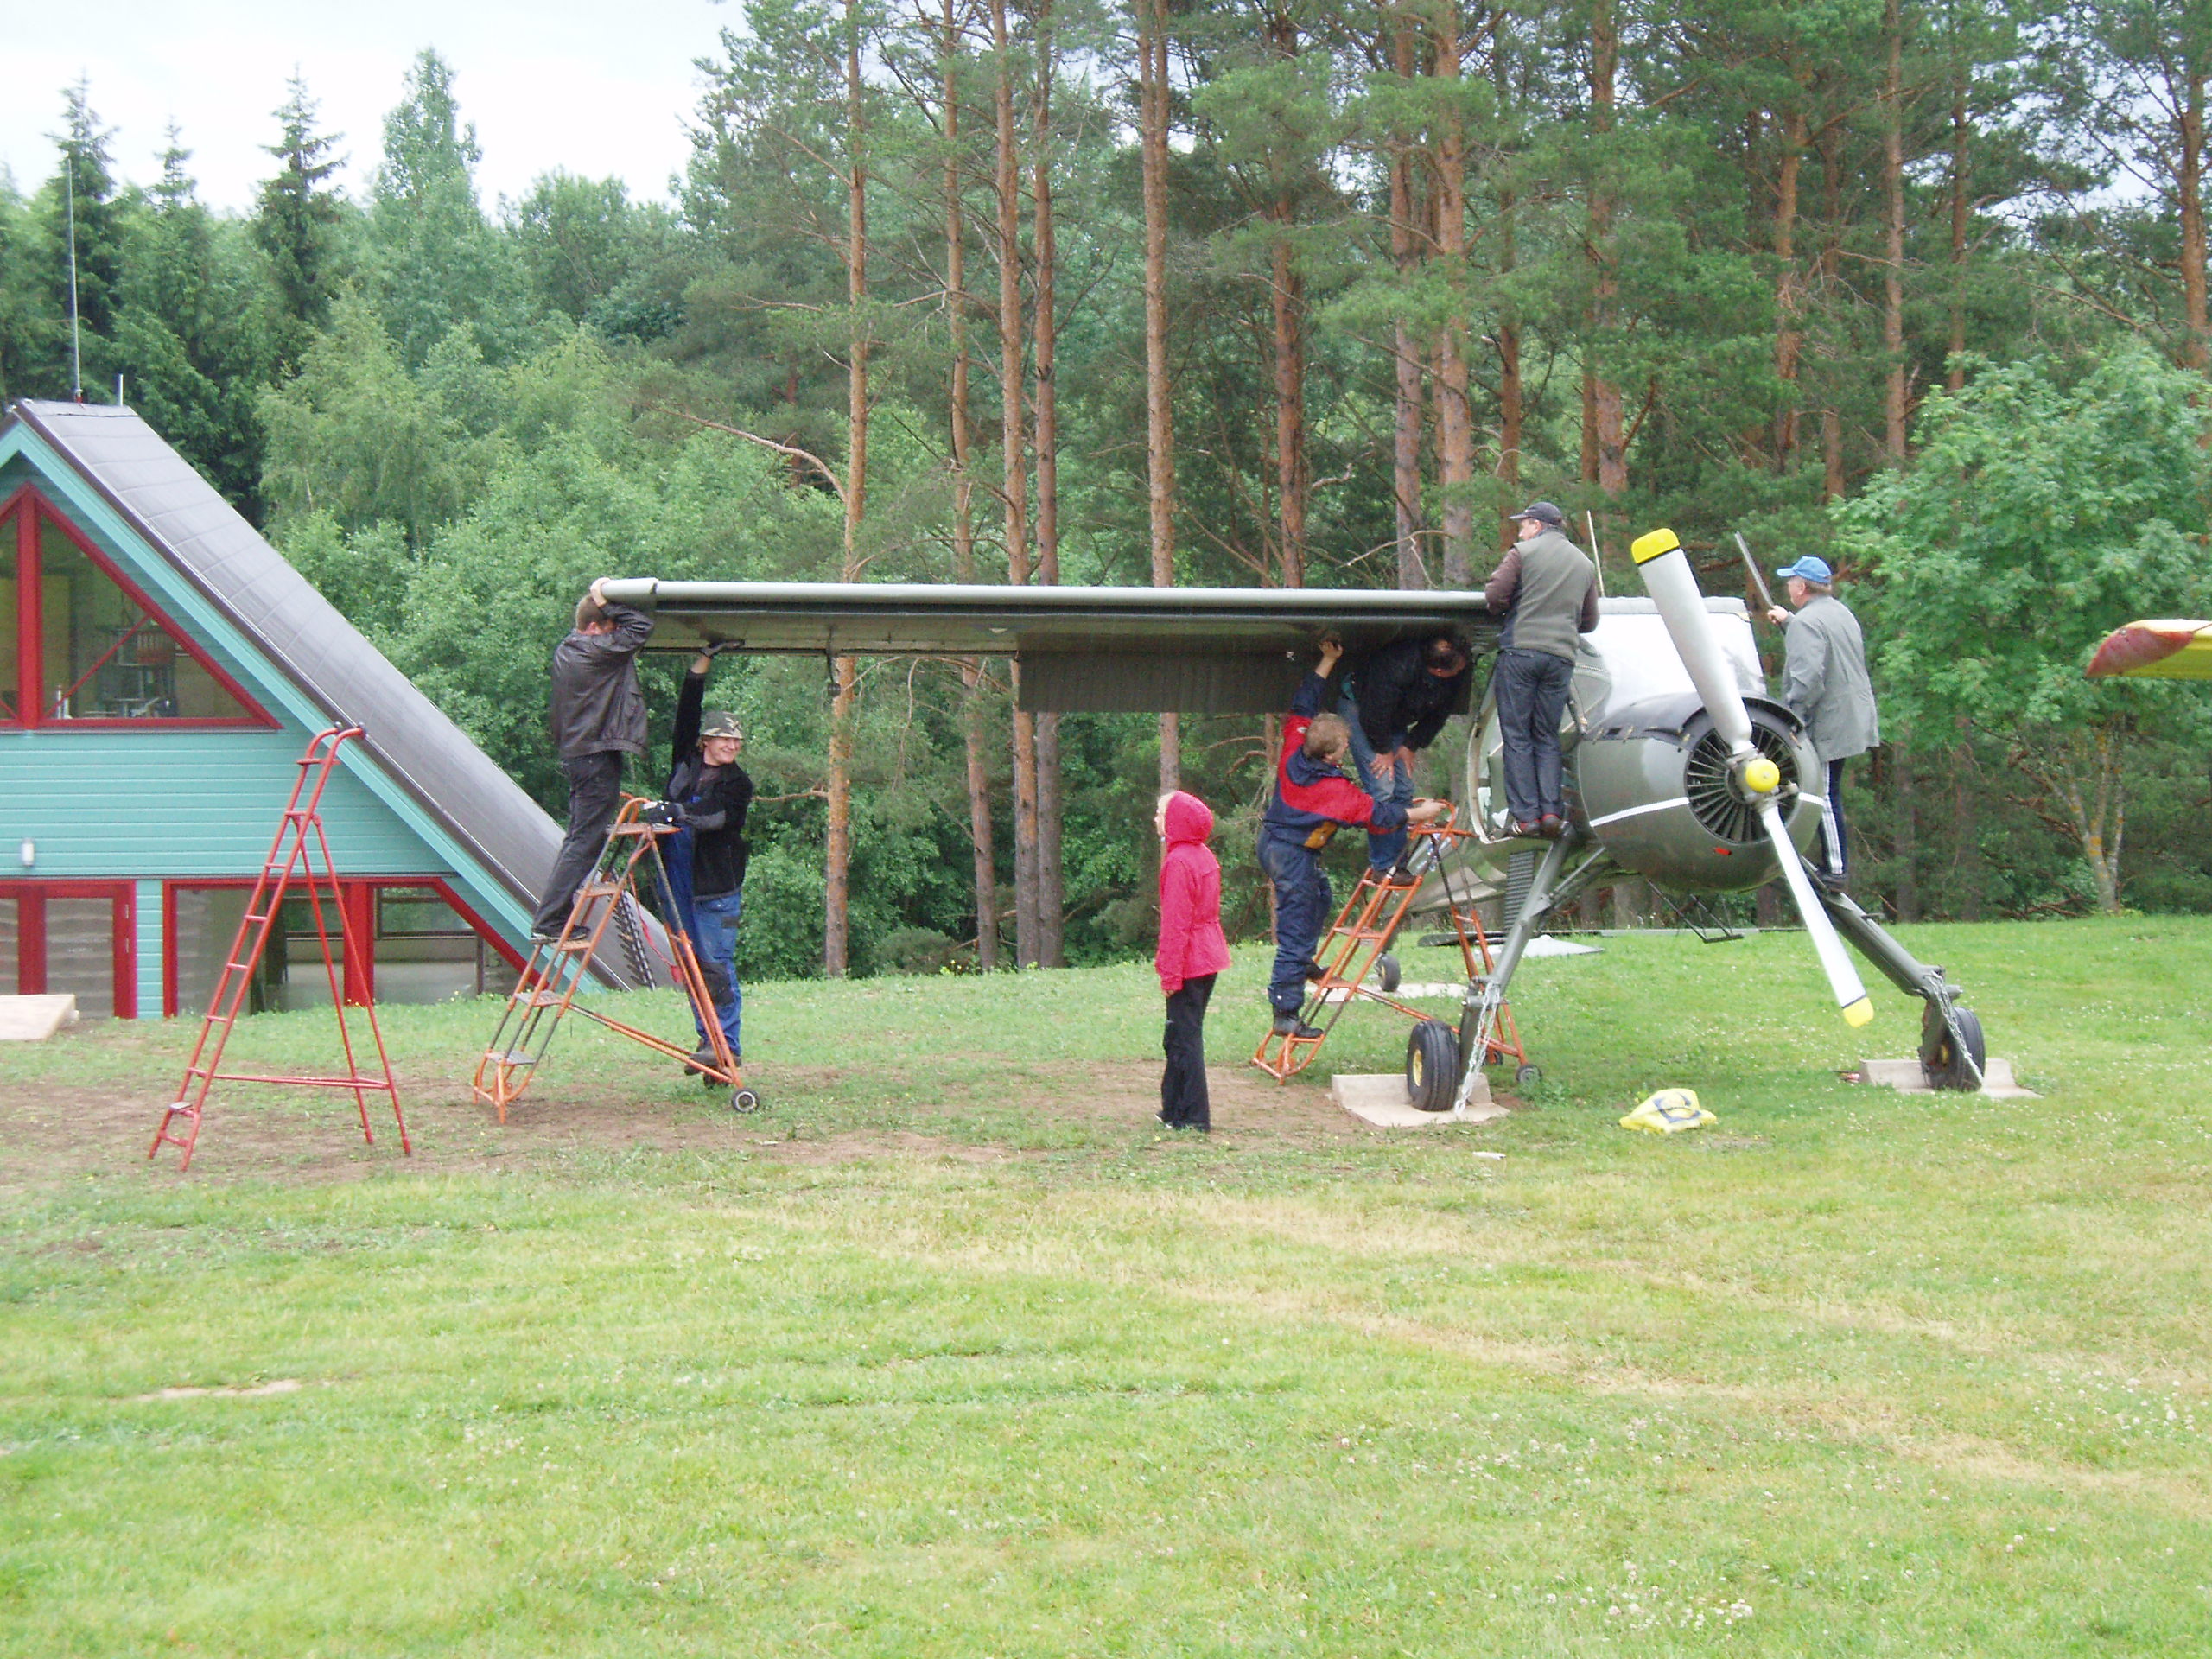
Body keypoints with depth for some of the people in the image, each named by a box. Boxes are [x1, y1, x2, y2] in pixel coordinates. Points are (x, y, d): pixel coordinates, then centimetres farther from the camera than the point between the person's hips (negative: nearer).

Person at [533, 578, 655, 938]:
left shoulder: (565, 651, 12)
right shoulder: (595, 651, -15)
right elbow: (642, 627, -15)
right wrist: (608, 604, -8)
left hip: (575, 755, 10)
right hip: (598, 755, -10)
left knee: (578, 837, 15)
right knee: (585, 840, -8)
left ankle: (557, 918, 15)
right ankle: (548, 922, -10)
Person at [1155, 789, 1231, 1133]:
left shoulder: (1178, 862, -17)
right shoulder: (1205, 856, 11)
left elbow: (1176, 923, -19)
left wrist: (1170, 972, -16)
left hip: (1189, 963, -9)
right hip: (1209, 958, 9)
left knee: (1184, 1040, -3)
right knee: (1180, 1038, 17)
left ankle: (1192, 1117, 0)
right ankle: (1174, 1109, 25)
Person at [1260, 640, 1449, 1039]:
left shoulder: (1293, 751, -6)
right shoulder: (1336, 789, -23)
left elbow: (1303, 705, 8)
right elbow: (1375, 814, -14)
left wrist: (1327, 661, 12)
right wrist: (1418, 814, -1)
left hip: (1271, 842, 9)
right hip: (1294, 856, -9)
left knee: (1320, 897, 31)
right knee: (1296, 931, -5)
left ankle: (1302, 964, 41)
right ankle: (1285, 1014, -5)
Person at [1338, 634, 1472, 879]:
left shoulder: (1456, 677, -18)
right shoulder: (1399, 666, -39)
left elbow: (1439, 715, 0)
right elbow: (1374, 713, -28)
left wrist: (1411, 746, -5)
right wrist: (1384, 751, -15)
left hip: (1395, 722, 7)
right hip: (1359, 709, -7)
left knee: (1404, 791, 3)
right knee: (1382, 790, -14)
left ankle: (1398, 861, 14)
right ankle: (1383, 866, -8)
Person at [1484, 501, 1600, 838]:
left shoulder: (1524, 552, 0)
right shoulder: (1585, 564, 16)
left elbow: (1493, 597, -7)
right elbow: (1589, 621, 19)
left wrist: (1508, 610, 15)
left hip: (1520, 651, -4)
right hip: (1561, 656, 4)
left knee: (1517, 737, 0)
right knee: (1547, 738, 12)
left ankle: (1526, 815, -5)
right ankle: (1552, 810, -2)